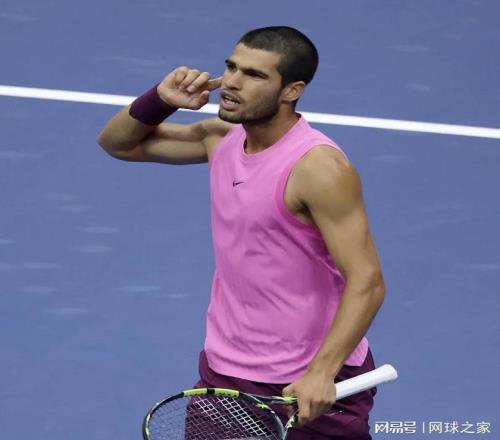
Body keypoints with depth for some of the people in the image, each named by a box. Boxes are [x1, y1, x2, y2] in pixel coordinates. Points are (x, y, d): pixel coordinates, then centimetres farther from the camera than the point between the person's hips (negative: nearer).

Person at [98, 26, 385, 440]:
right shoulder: (221, 138, 2)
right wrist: (160, 99, -4)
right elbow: (118, 142, 16)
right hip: (224, 374, 6)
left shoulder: (318, 168, -21)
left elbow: (366, 282, -24)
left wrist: (320, 372, -35)